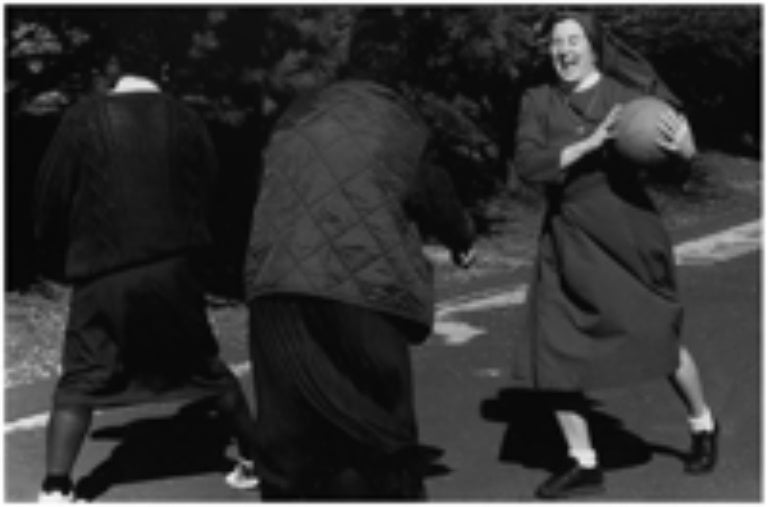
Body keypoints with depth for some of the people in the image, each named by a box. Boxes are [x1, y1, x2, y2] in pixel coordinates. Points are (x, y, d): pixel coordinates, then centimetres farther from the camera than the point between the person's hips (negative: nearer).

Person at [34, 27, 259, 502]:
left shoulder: (85, 117, -2)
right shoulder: (187, 120, 3)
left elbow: (52, 195, 0)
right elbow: (209, 194, 7)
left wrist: (56, 259, 15)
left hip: (104, 274, -2)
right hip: (174, 269, 2)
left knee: (80, 383, 4)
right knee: (209, 369, 17)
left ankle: (55, 489, -6)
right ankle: (257, 458, 25)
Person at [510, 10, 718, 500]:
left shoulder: (630, 93, -2)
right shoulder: (538, 101, 3)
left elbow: (683, 158, -1)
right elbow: (528, 165, -12)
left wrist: (682, 146, -25)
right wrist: (589, 143, -24)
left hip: (628, 234, -2)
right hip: (566, 240, 3)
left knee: (657, 340, 4)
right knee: (552, 353, -2)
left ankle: (703, 423, 35)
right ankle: (584, 464, 14)